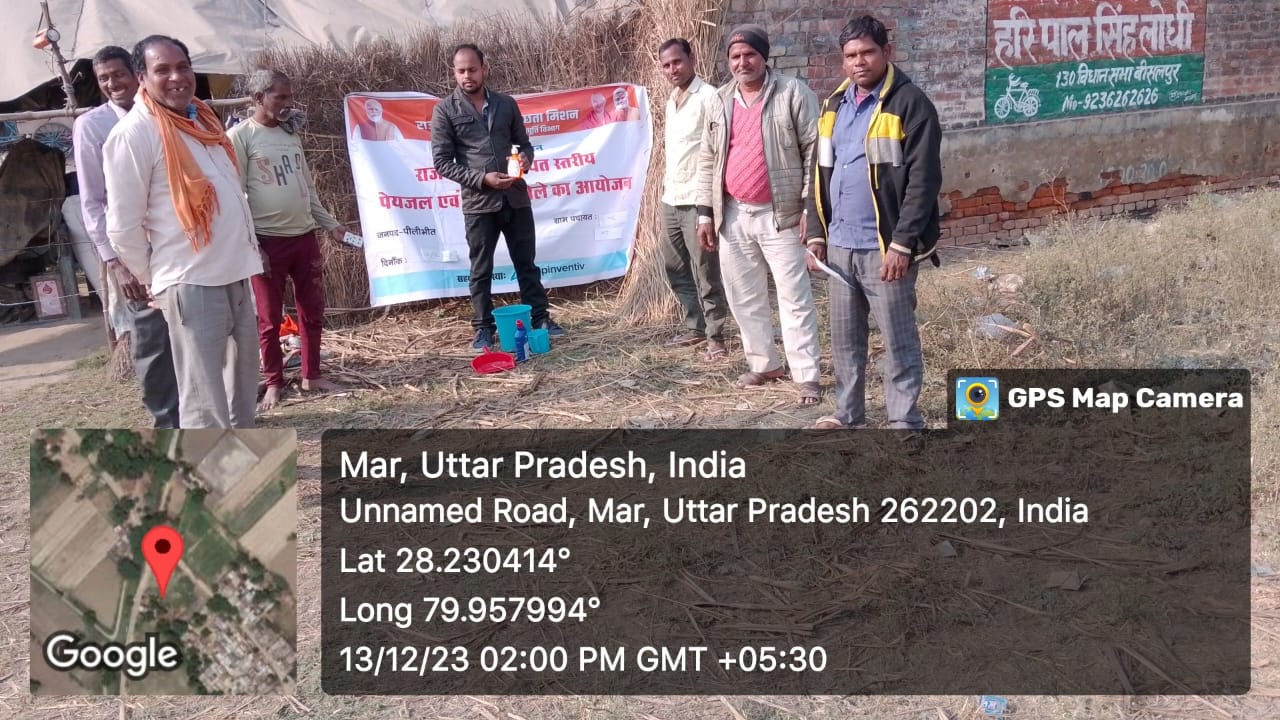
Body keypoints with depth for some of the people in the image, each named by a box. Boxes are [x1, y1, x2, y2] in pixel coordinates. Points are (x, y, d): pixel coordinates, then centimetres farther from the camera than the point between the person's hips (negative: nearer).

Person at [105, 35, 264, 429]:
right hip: (191, 280, -8)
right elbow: (123, 226, -12)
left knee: (243, 383, 18)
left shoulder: (203, 119, 12)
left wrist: (249, 249, 16)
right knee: (204, 396, -5)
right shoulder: (133, 134, -12)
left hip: (235, 272, 8)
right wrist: (149, 280, -3)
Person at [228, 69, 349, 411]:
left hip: (305, 236, 6)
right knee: (270, 318, 5)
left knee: (312, 311, 11)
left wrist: (329, 223, 14)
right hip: (268, 240, -6)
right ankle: (274, 383, 16)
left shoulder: (291, 134, 12)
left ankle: (312, 375, 23)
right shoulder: (240, 136, -8)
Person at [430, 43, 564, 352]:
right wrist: (482, 179, -16)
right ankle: (483, 328, 17)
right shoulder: (445, 110, -3)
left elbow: (524, 142, 15)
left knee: (526, 263, 12)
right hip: (478, 203, -3)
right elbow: (442, 162, -6)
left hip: (516, 198, 3)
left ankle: (540, 318, 24)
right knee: (481, 270, 6)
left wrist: (526, 158, -9)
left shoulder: (506, 104, 7)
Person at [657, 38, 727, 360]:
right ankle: (695, 326, 27)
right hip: (671, 199, 9)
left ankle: (715, 336, 5)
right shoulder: (671, 102, 17)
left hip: (697, 199, -9)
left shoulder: (709, 97, -10)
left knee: (705, 272, -4)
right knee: (675, 268, 15)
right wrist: (666, 185, 19)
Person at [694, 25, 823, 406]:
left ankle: (807, 376, 2)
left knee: (794, 297, -3)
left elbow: (815, 151, -8)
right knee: (744, 295, 13)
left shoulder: (793, 93, -6)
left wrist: (811, 206, -12)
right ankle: (764, 363, 28)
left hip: (779, 214, -5)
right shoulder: (718, 102, 10)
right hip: (733, 215, 6)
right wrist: (705, 212, 9)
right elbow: (707, 160, 13)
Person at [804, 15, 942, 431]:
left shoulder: (910, 104, -9)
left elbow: (924, 180, -14)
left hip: (884, 246, -7)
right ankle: (848, 413, 27)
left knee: (898, 339, 1)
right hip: (839, 243, 7)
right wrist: (816, 233, 11)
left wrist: (902, 243, -19)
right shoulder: (835, 106, 13)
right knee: (844, 336, 14)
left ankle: (905, 423, 10)